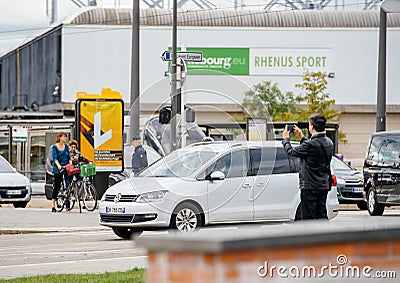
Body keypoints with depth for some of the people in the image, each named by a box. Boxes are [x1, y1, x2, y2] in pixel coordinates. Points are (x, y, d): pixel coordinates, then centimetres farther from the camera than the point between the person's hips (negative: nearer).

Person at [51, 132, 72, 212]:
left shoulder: (66, 146, 10)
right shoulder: (54, 147, -3)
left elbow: (69, 157, 9)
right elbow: (55, 158, -14)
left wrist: (71, 164, -8)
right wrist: (58, 165, -31)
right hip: (58, 169, -4)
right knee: (57, 186, -4)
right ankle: (53, 205, 1)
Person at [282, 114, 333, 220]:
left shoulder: (311, 144, -19)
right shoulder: (328, 143, 6)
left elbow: (291, 151, -7)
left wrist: (285, 139, 12)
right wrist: (302, 137, 29)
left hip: (310, 186, -8)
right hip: (324, 186, 8)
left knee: (308, 219, -3)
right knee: (322, 217, 11)